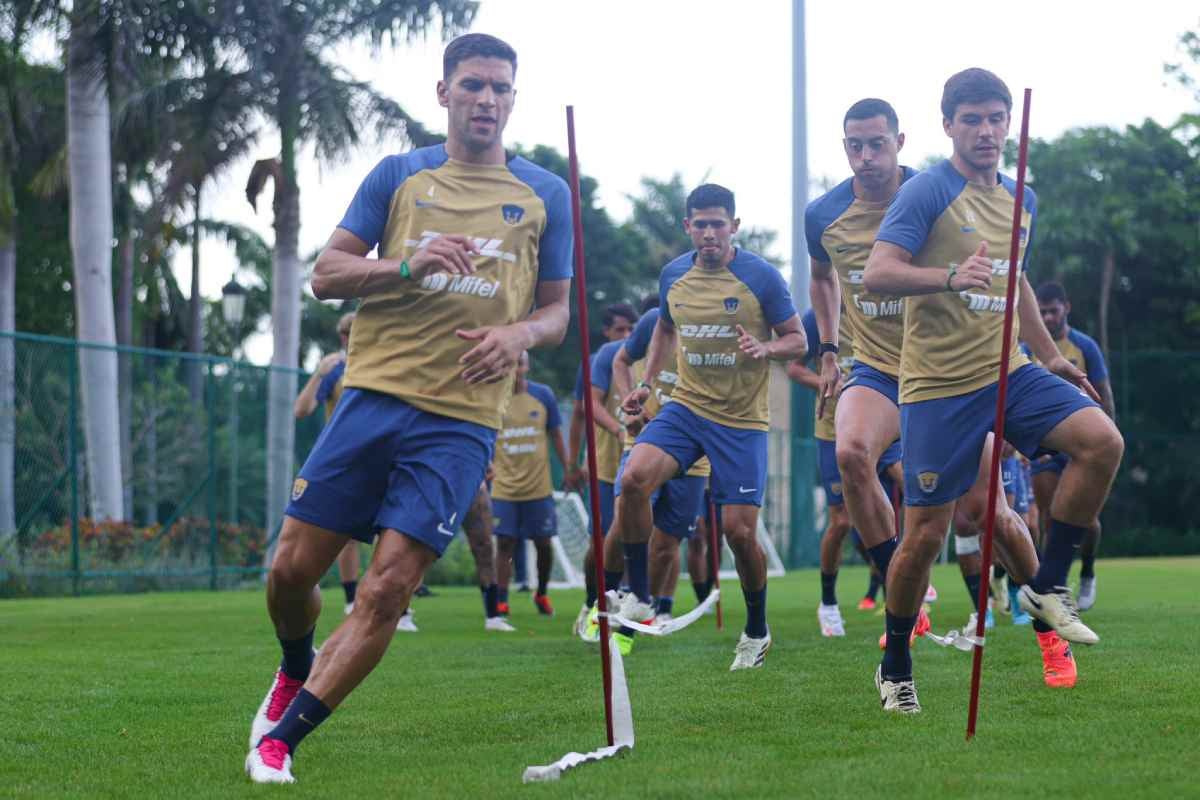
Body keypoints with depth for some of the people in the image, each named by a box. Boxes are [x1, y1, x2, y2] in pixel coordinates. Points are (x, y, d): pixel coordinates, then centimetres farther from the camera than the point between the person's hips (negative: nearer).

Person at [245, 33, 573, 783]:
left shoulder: (546, 195, 10)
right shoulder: (398, 175, 10)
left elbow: (559, 309, 14)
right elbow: (326, 272, 6)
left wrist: (520, 334, -9)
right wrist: (405, 265, -13)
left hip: (462, 420, -1)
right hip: (376, 393, 1)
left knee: (387, 589, -12)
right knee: (294, 567, -2)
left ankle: (280, 737, -4)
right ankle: (297, 670, 32)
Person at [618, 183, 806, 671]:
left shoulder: (761, 277, -8)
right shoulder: (673, 275, 5)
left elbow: (797, 341, -2)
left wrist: (765, 348, -23)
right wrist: (646, 383, 15)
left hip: (742, 419, -3)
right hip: (686, 406, 3)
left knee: (739, 529, -6)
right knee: (634, 479, -22)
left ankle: (757, 632, 18)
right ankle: (638, 597, -6)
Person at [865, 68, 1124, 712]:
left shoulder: (1022, 202, 14)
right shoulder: (927, 191, -8)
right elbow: (877, 273, -19)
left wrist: (1051, 355, 29)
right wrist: (951, 276, -34)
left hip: (1007, 372, 6)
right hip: (938, 385, -6)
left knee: (1102, 441, -17)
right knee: (925, 533, -3)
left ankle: (1046, 588, -2)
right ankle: (895, 669, 18)